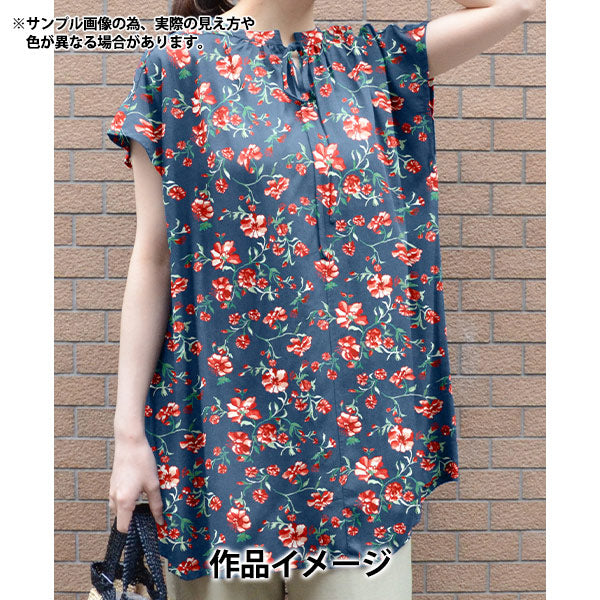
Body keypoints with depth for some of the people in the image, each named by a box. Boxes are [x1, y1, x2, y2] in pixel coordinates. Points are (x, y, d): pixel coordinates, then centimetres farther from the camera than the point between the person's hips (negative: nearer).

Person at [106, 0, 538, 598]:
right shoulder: (181, 66, 0)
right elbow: (153, 260, -4)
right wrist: (129, 435, -6)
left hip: (356, 416, 3)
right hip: (223, 420, -2)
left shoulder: (370, 62, 10)